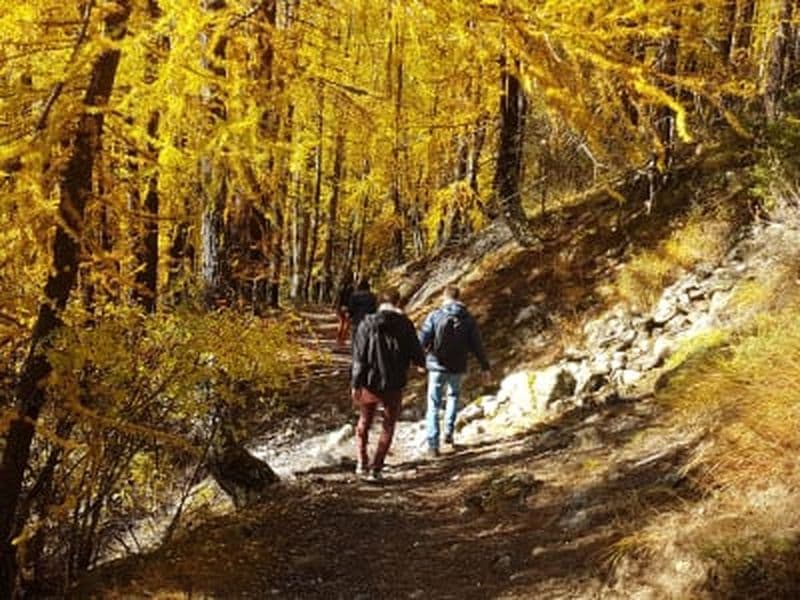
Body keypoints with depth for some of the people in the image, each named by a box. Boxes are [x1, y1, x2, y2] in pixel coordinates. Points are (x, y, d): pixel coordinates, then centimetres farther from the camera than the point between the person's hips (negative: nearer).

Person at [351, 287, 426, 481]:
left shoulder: (367, 325, -7)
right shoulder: (405, 325, -7)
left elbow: (359, 357, -10)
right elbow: (416, 353, -2)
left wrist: (355, 385, -6)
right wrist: (422, 363, 21)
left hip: (370, 384, 1)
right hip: (394, 385, -1)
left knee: (364, 421, 23)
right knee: (388, 426, 14)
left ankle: (362, 463, 20)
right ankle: (376, 468, 8)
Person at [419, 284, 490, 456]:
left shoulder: (434, 316, -9)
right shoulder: (468, 319, -2)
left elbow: (422, 341, -11)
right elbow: (477, 346, -2)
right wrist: (485, 368, 4)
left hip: (437, 367, -2)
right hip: (457, 368, 2)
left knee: (434, 405, 5)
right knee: (453, 396, 28)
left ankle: (433, 445, -1)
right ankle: (449, 432, 19)